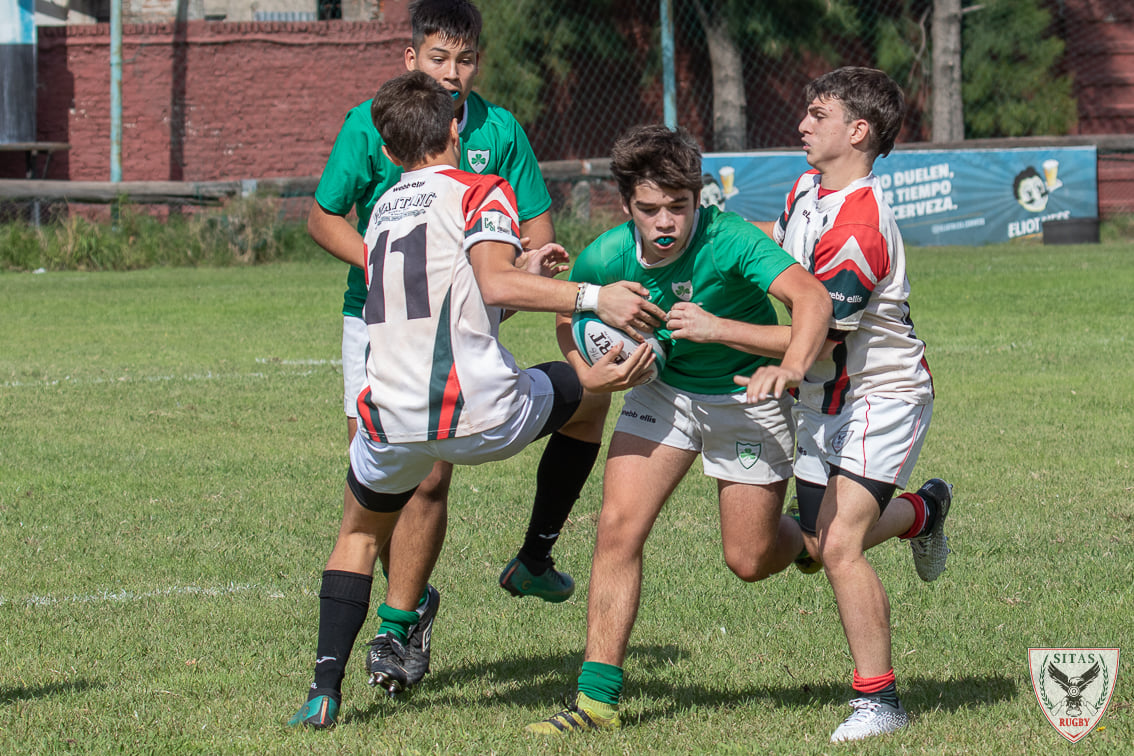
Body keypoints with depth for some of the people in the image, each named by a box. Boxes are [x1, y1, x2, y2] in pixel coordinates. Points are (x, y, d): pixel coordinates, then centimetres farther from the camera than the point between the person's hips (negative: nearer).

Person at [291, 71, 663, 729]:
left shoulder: (383, 211, 22)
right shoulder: (480, 192, 1)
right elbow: (495, 283, -18)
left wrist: (526, 276, 33)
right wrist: (592, 297, -18)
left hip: (393, 421, 5)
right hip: (483, 413, -5)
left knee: (361, 533, 27)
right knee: (585, 388, 25)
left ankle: (326, 689, 11)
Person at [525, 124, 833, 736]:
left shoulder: (728, 241, -31)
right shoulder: (605, 259, -18)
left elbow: (811, 296, -45)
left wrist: (791, 368, -62)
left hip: (745, 395, -3)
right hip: (664, 389, 3)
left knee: (750, 560, 2)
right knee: (618, 528, -11)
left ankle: (810, 534, 40)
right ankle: (598, 697, -4)